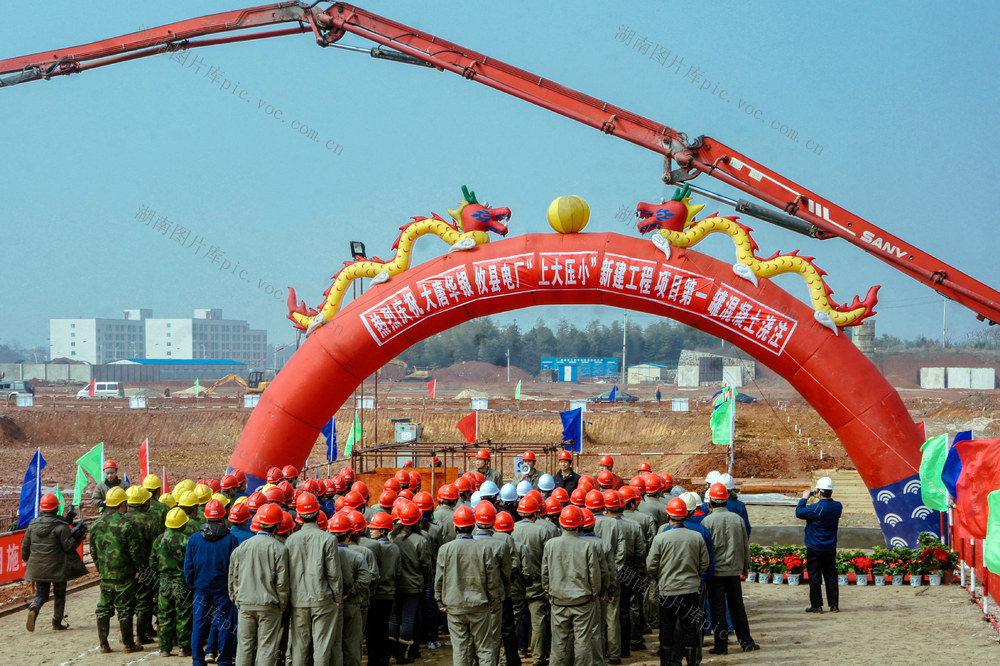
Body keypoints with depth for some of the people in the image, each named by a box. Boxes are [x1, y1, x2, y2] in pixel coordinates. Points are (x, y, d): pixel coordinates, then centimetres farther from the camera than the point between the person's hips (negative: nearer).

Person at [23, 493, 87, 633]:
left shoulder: (33, 524, 4)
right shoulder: (60, 526, -13)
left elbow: (25, 545, 11)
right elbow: (69, 546, -14)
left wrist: (26, 559, 28)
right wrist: (79, 538, 2)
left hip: (37, 567, 4)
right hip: (57, 567, -4)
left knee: (41, 593, 12)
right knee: (59, 594, 12)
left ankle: (33, 609, -19)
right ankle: (57, 623, 15)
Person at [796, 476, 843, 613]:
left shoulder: (816, 508, -20)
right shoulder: (838, 506, -3)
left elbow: (799, 512, -10)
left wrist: (804, 498, 1)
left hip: (814, 548, -5)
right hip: (830, 548, 5)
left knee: (814, 577, 2)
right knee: (831, 576, 12)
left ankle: (816, 605, 3)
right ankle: (834, 605, 12)